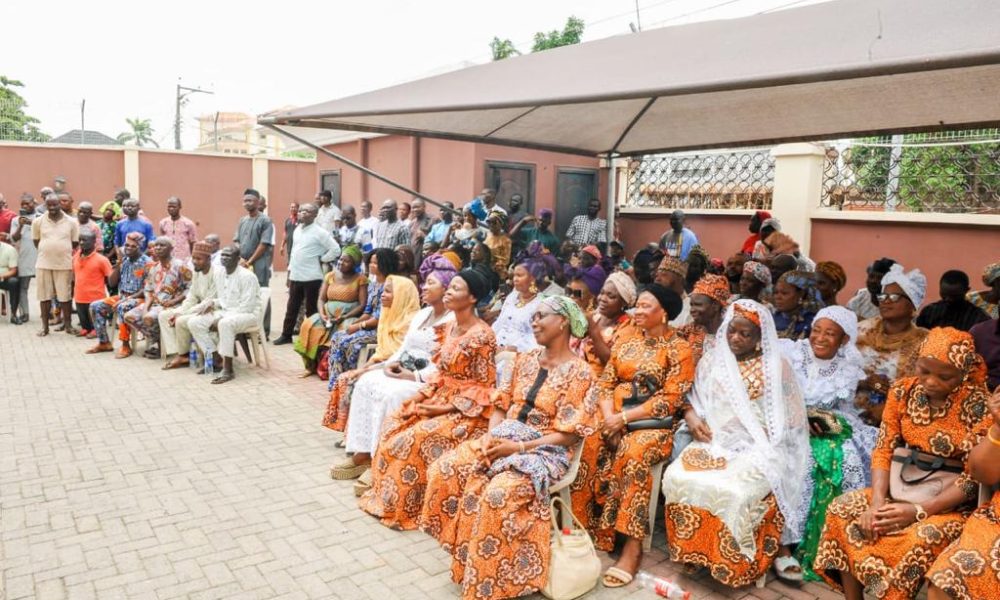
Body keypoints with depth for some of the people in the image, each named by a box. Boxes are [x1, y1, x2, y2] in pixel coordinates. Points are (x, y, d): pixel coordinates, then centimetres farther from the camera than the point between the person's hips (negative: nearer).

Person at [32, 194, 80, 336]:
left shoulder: (71, 222, -2)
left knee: (65, 295, 3)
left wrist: (64, 253, 3)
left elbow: (75, 243, 6)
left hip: (64, 264, -1)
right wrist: (47, 251, 6)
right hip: (44, 264, 1)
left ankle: (67, 323, 14)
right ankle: (45, 326, 15)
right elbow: (36, 241, 10)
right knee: (44, 295, 6)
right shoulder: (38, 221, 0)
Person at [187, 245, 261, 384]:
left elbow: (246, 306, -20)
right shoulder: (220, 274, 6)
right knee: (194, 322, -7)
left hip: (248, 314, -8)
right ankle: (214, 359, 1)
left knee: (225, 323, -39)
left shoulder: (247, 276, -17)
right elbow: (223, 300, 17)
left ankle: (228, 370, -30)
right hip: (225, 312, 8)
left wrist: (221, 318, -20)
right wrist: (212, 302, -6)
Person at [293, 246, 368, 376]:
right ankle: (311, 365, -12)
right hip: (328, 315, 4)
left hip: (349, 316, -4)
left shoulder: (360, 279, -2)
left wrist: (343, 317, -19)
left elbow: (363, 305, -8)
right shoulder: (330, 275, 12)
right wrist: (322, 314, -12)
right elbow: (321, 299, 9)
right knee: (309, 326, -21)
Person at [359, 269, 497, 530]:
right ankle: (385, 493, 8)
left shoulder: (482, 335, -19)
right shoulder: (449, 327, 7)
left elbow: (483, 388, -17)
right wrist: (422, 394, -1)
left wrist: (444, 409, -19)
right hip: (440, 398, 8)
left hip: (467, 410, -8)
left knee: (414, 438, -22)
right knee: (393, 425, -5)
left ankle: (407, 507, -3)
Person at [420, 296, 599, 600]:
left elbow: (568, 435, -13)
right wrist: (491, 434, -7)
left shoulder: (578, 372, -10)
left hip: (544, 451, -7)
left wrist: (519, 447, -18)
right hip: (502, 439, 7)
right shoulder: (526, 360, 11)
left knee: (496, 494, -33)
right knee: (444, 469, -13)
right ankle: (462, 552, 1)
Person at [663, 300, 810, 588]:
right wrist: (693, 419, -6)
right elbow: (692, 402, 16)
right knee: (678, 477, -26)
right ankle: (695, 551, -7)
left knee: (738, 490, -34)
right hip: (716, 442, 3)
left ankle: (776, 549, -8)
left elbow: (792, 416, 3)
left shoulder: (776, 367, 5)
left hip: (758, 447, -3)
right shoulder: (711, 362, 13)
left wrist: (763, 434, -13)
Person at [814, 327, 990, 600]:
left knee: (922, 538, -33)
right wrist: (877, 501, -17)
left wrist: (918, 510, -23)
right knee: (842, 508, -17)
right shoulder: (903, 390, 0)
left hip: (950, 502, -4)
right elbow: (883, 449, -1)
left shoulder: (978, 404, -13)